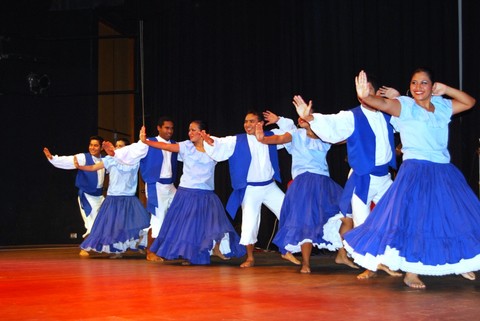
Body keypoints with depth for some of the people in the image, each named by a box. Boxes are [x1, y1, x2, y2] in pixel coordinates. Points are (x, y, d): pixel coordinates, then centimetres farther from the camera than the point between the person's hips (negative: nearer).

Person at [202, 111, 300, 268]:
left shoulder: (270, 137, 2)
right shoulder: (237, 141, -6)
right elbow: (221, 144, -19)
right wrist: (210, 141, -39)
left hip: (270, 187, 3)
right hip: (250, 189, -3)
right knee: (249, 224, -3)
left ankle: (287, 251, 19)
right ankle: (250, 258, 18)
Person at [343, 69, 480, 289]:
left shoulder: (442, 107, 10)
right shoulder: (405, 106, -6)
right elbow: (384, 104, -25)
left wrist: (446, 89, 6)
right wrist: (365, 97, -48)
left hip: (444, 172, 6)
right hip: (416, 170, -5)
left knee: (457, 217, 10)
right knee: (413, 219, -9)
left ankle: (460, 263, 29)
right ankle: (410, 272, 0)